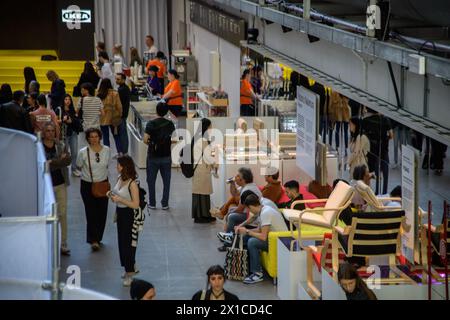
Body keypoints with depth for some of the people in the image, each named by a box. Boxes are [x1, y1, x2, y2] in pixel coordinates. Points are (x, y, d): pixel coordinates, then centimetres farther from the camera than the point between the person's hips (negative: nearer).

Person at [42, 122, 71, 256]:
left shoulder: (61, 146, 5)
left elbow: (68, 160, -9)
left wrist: (51, 162, -18)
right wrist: (59, 161, -17)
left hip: (60, 184, 3)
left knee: (62, 214, 4)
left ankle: (63, 244, 11)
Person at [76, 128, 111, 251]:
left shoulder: (107, 150, -3)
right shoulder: (83, 152, -12)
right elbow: (78, 166, 4)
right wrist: (88, 172, 5)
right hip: (87, 185, -3)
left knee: (102, 212, 6)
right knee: (91, 212, -9)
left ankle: (97, 238, 21)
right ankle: (93, 240, -10)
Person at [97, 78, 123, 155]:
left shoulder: (98, 95, -10)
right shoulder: (115, 94, -8)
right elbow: (119, 106, -4)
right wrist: (119, 116, 10)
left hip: (102, 119, -1)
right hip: (113, 119, 1)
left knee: (105, 137, 9)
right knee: (116, 136, 14)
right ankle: (120, 152, 6)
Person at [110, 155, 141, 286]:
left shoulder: (132, 183, -22)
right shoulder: (120, 178, 2)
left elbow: (136, 204, -21)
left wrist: (119, 199, -26)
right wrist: (113, 196, -3)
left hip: (130, 216, -8)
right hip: (120, 213, 8)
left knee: (128, 243, -1)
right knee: (122, 242, 16)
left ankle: (129, 274, 10)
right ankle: (130, 269, 32)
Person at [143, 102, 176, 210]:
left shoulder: (151, 124, -11)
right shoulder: (170, 124, -1)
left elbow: (145, 140, -16)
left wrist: (150, 143, 4)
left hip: (153, 156, -2)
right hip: (166, 156, 2)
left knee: (151, 181, 10)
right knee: (166, 181, 11)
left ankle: (152, 203, 14)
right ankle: (165, 204, 13)